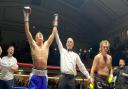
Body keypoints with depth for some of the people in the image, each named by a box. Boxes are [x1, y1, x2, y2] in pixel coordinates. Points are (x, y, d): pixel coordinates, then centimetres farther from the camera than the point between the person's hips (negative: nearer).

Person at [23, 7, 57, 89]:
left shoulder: (46, 45, 13)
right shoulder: (33, 45, 5)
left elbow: (53, 34, 19)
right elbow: (27, 32, -1)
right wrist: (26, 18, -2)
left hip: (44, 74, 4)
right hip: (35, 74, -3)